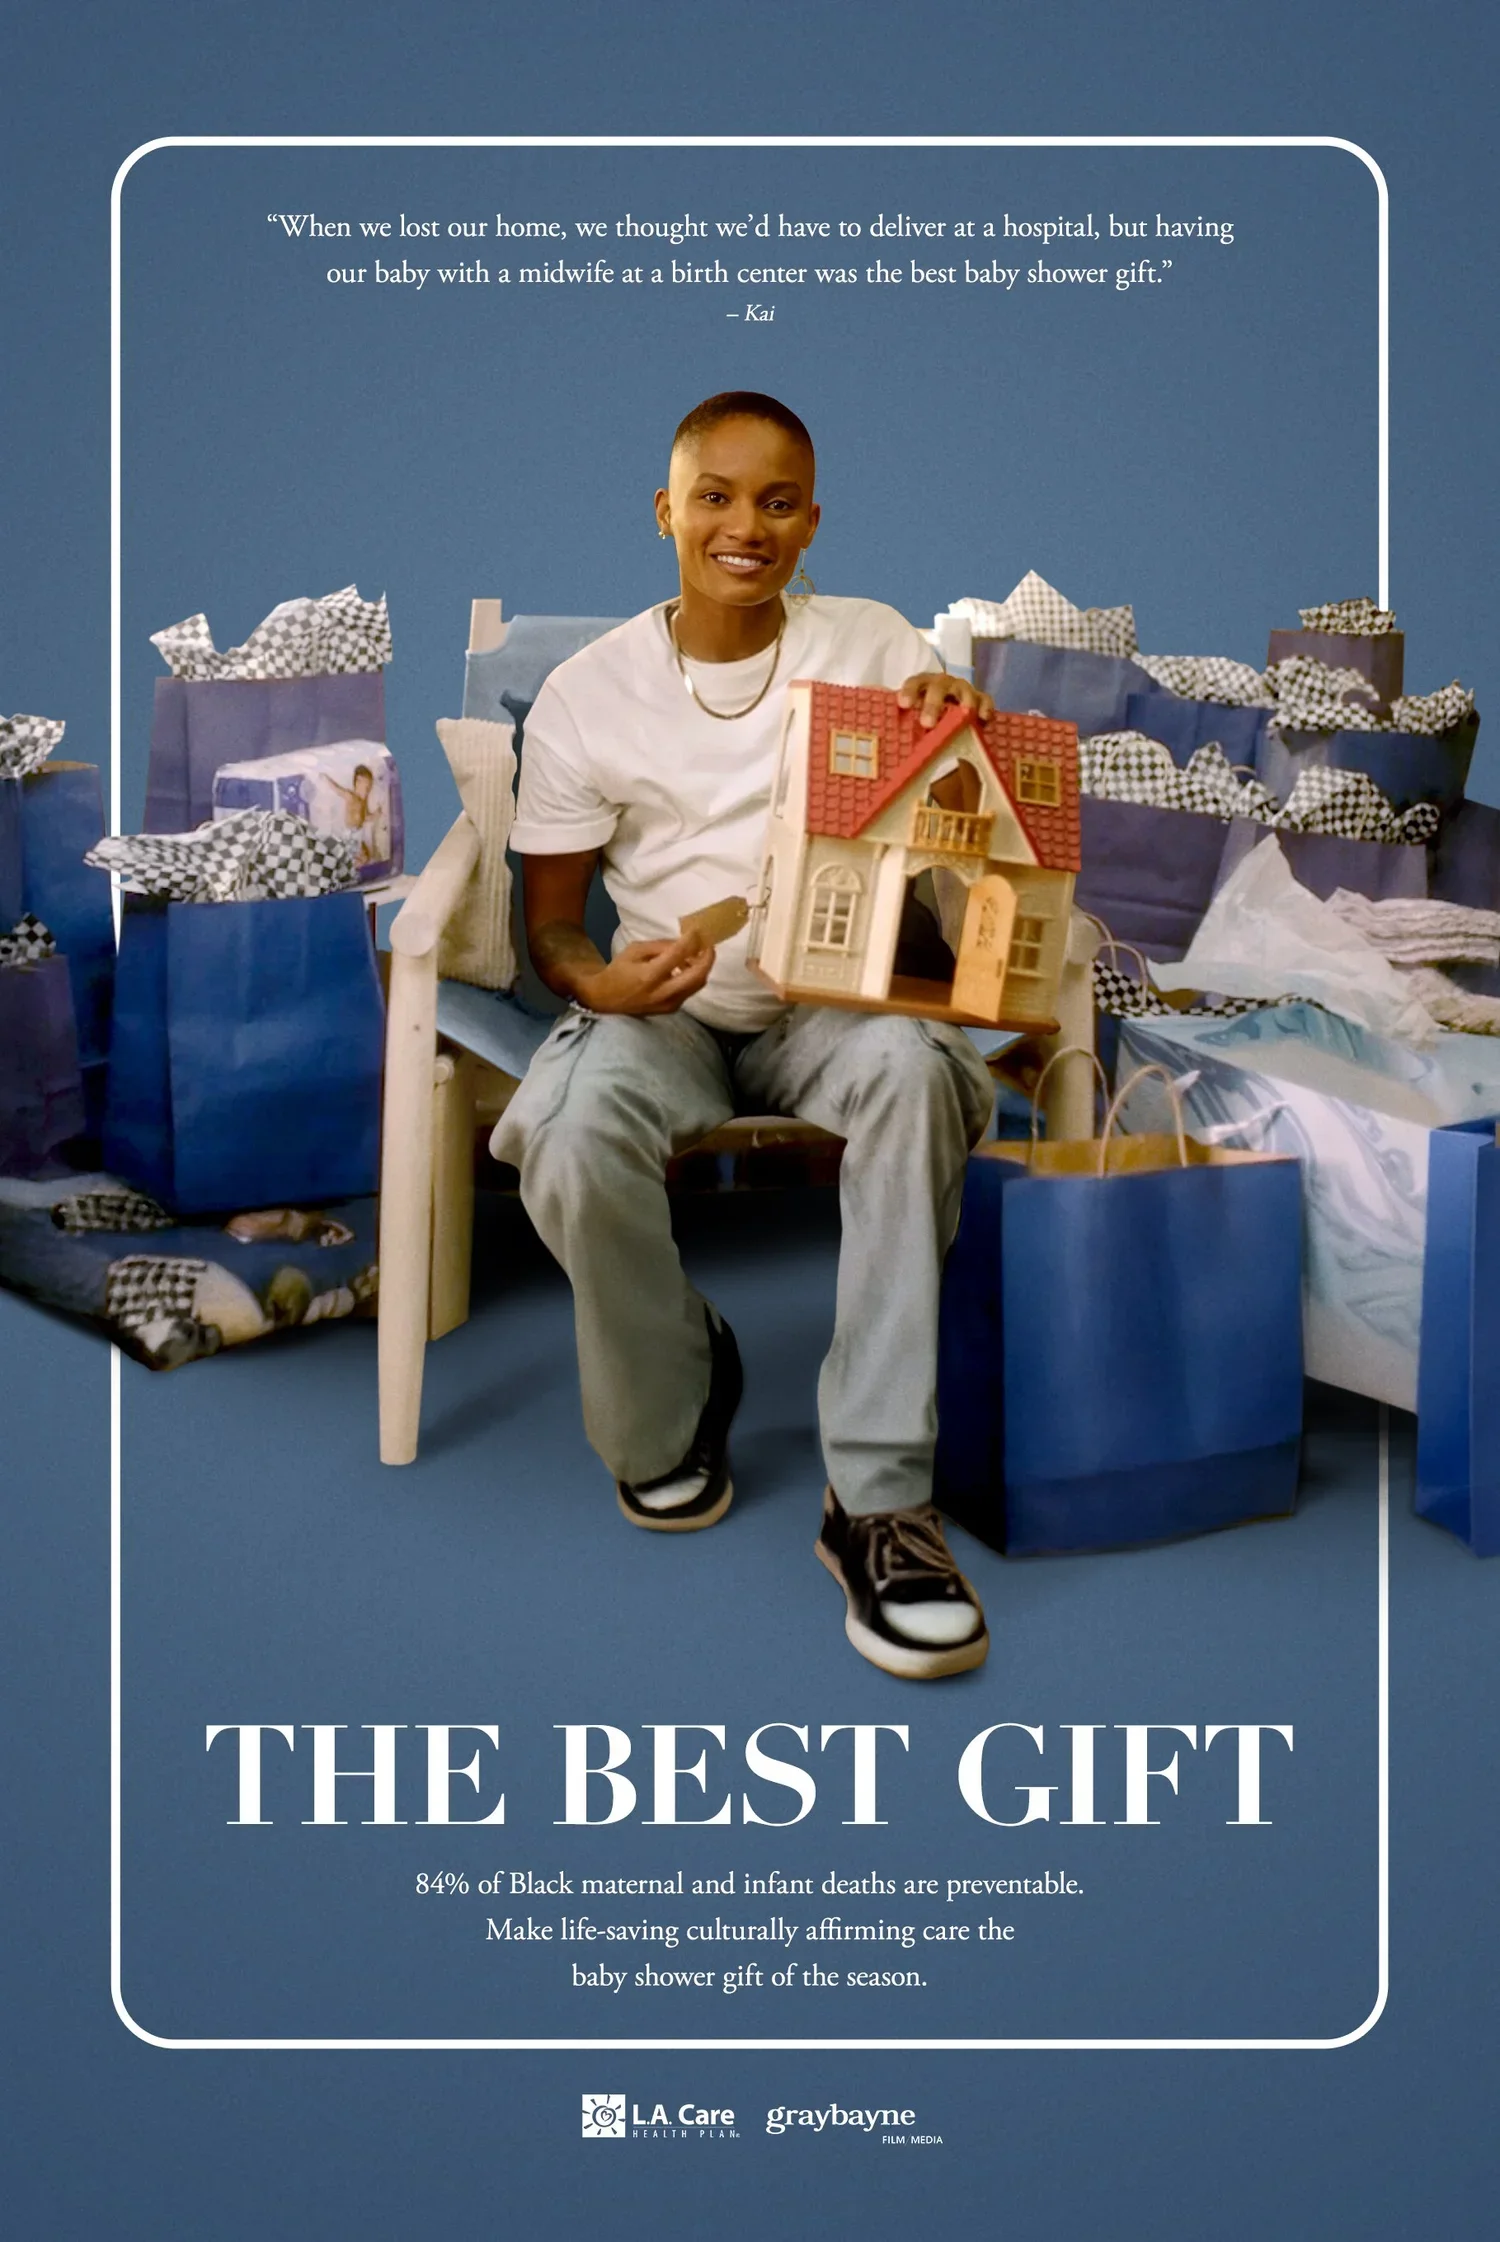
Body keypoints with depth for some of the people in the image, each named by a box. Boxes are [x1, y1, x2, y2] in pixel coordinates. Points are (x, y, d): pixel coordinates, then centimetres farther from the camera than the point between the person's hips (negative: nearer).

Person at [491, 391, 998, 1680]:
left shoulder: (873, 646, 3)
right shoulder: (590, 694, 1)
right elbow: (550, 919, 4)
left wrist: (966, 725, -21)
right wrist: (605, 981, -20)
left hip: (833, 998, 0)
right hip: (664, 1013, 0)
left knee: (912, 1071, -36)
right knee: (578, 1137, -34)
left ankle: (880, 1498, -29)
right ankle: (671, 1414, -1)